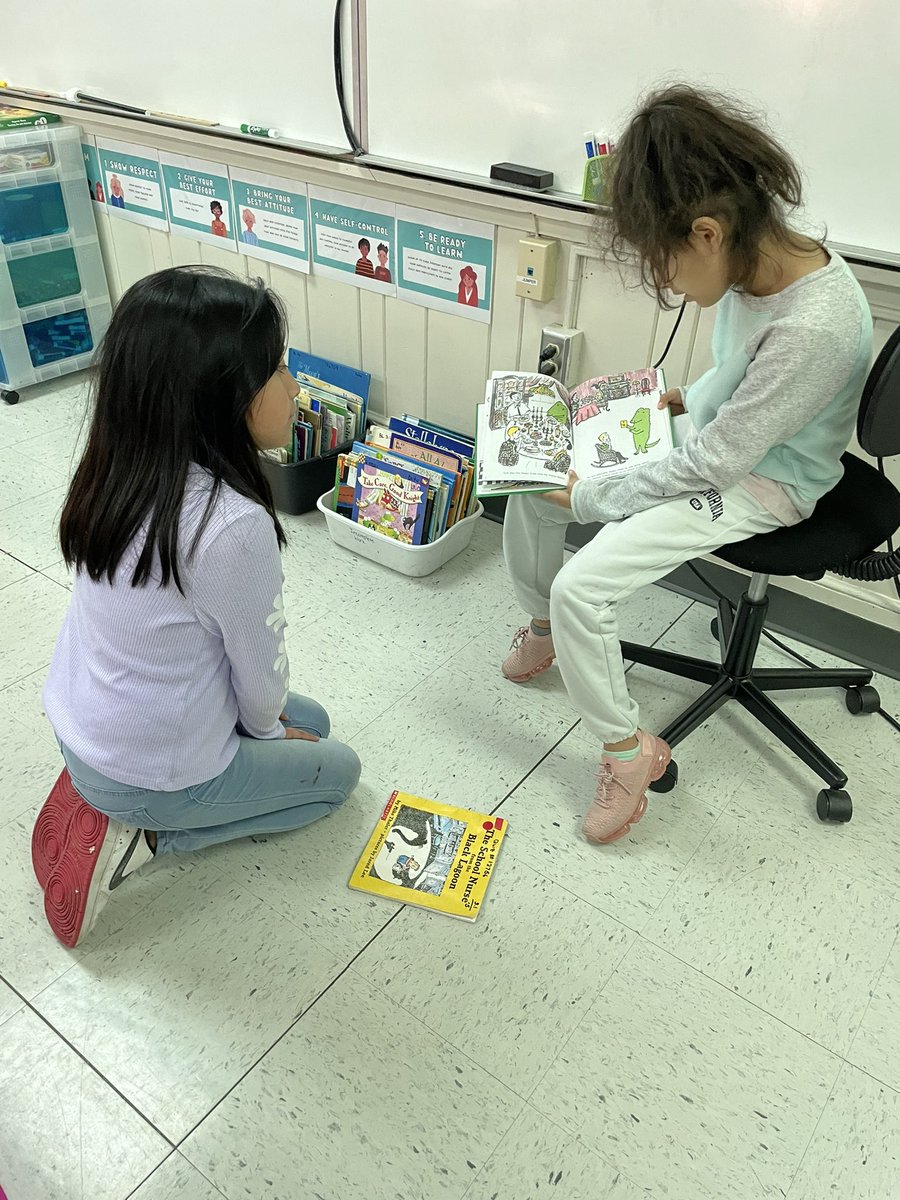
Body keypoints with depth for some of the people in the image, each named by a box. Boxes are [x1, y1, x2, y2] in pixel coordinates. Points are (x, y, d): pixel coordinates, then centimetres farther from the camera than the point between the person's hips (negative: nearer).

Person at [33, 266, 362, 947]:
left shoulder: (121, 477, -9)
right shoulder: (234, 526, -35)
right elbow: (262, 673, -18)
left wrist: (268, 714, 13)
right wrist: (267, 725, 5)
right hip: (154, 773, -7)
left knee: (311, 720, 25)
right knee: (337, 770, 19)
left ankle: (107, 795, 17)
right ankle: (138, 836, 6)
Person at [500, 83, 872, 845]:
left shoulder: (812, 326, -34)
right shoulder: (762, 257, -9)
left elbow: (715, 463, -26)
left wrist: (590, 499, -18)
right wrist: (684, 399, 2)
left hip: (761, 485, -9)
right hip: (718, 438, 9)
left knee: (582, 585, -21)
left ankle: (626, 749, 2)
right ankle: (545, 626, 28)